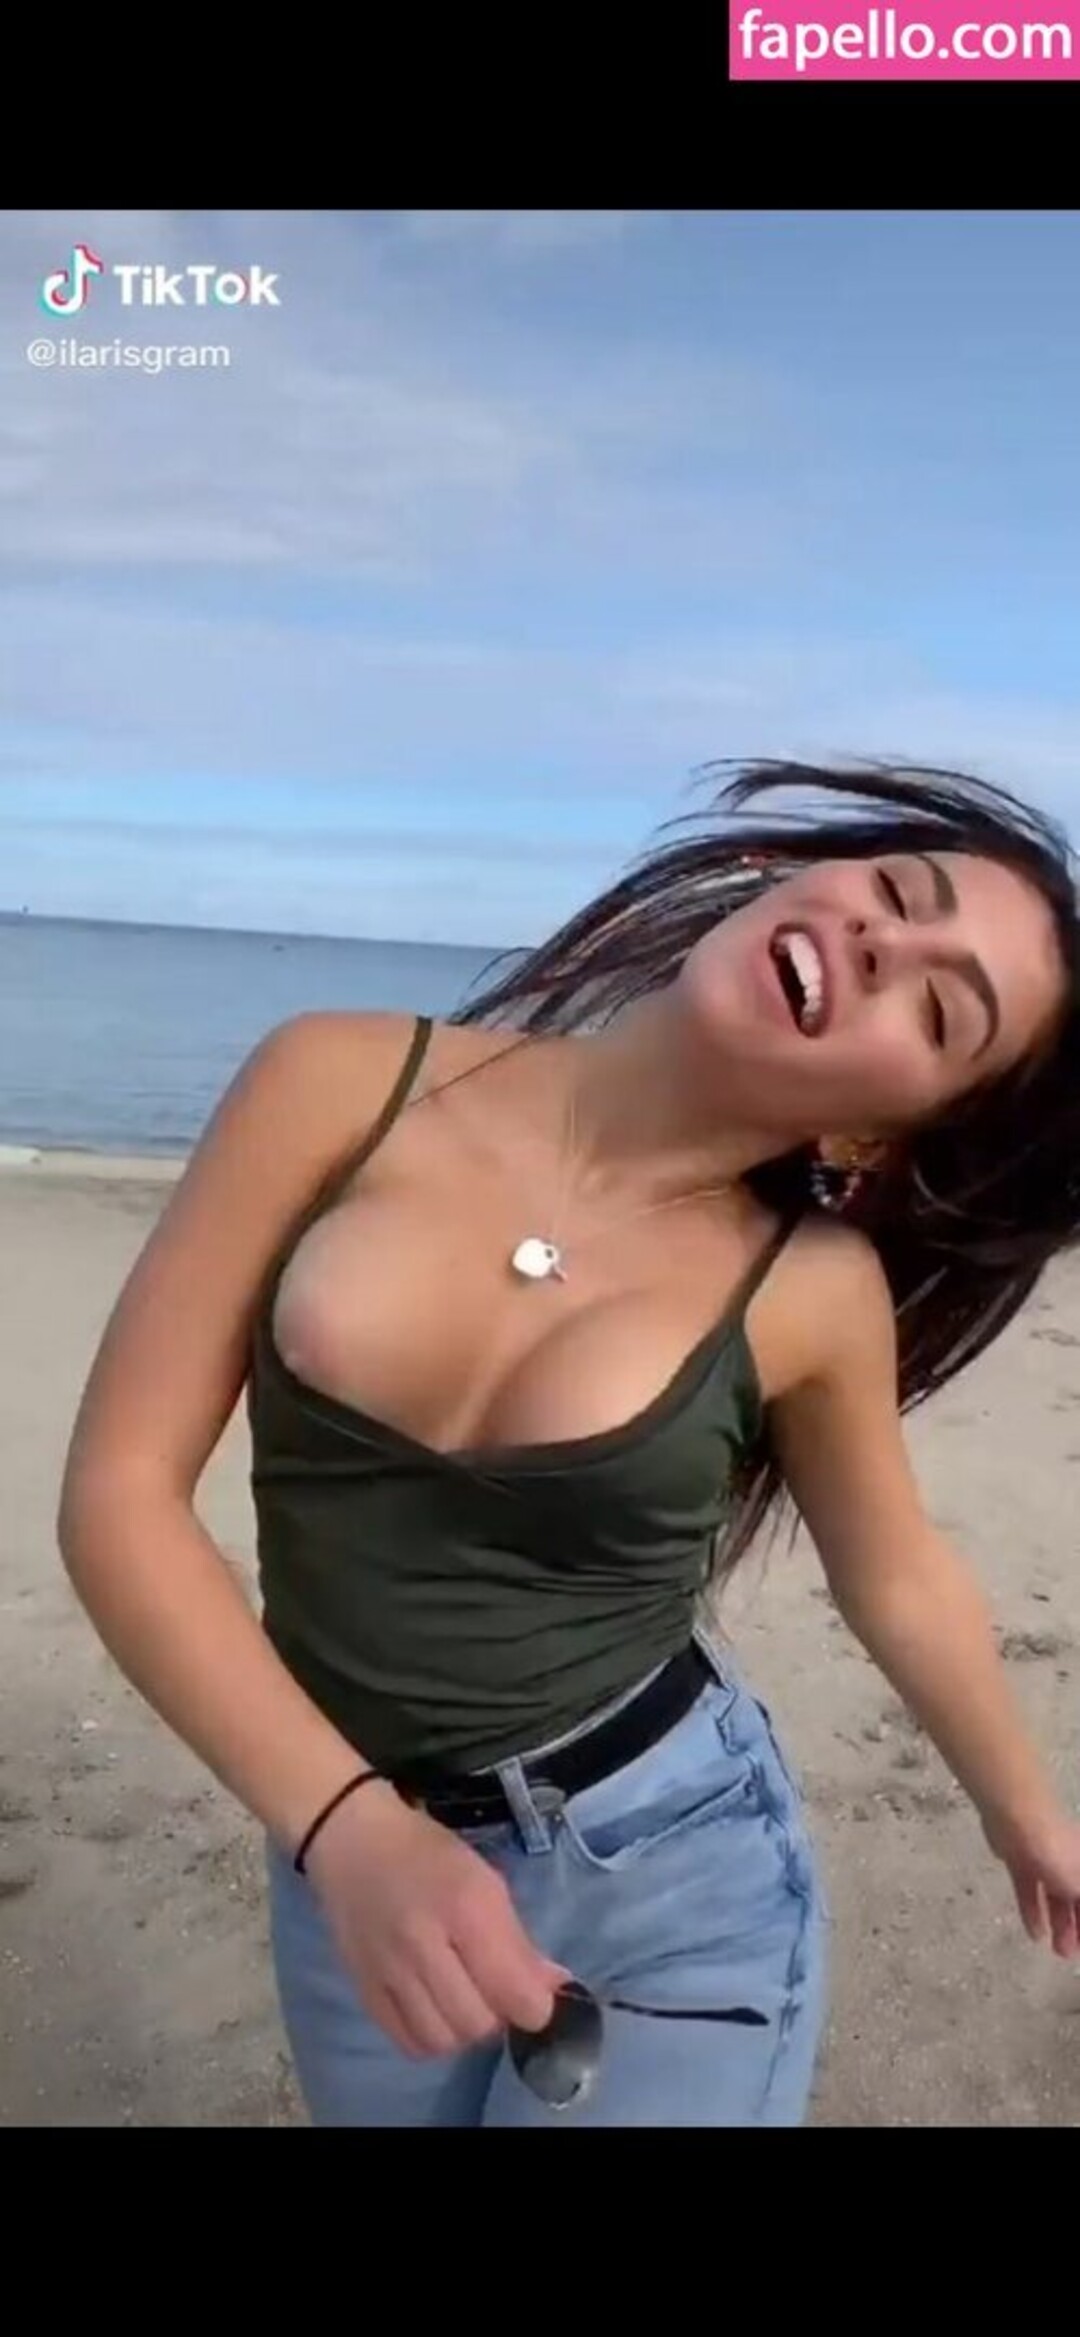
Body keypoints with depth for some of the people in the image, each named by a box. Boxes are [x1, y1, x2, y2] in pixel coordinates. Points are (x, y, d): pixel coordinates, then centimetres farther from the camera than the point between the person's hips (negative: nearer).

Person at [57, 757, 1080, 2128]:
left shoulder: (814, 1289, -14)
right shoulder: (345, 1086, -15)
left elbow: (896, 1578, 5)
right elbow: (120, 1488, -12)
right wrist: (349, 1827, -23)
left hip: (676, 1877, -1)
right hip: (355, 1861, 2)